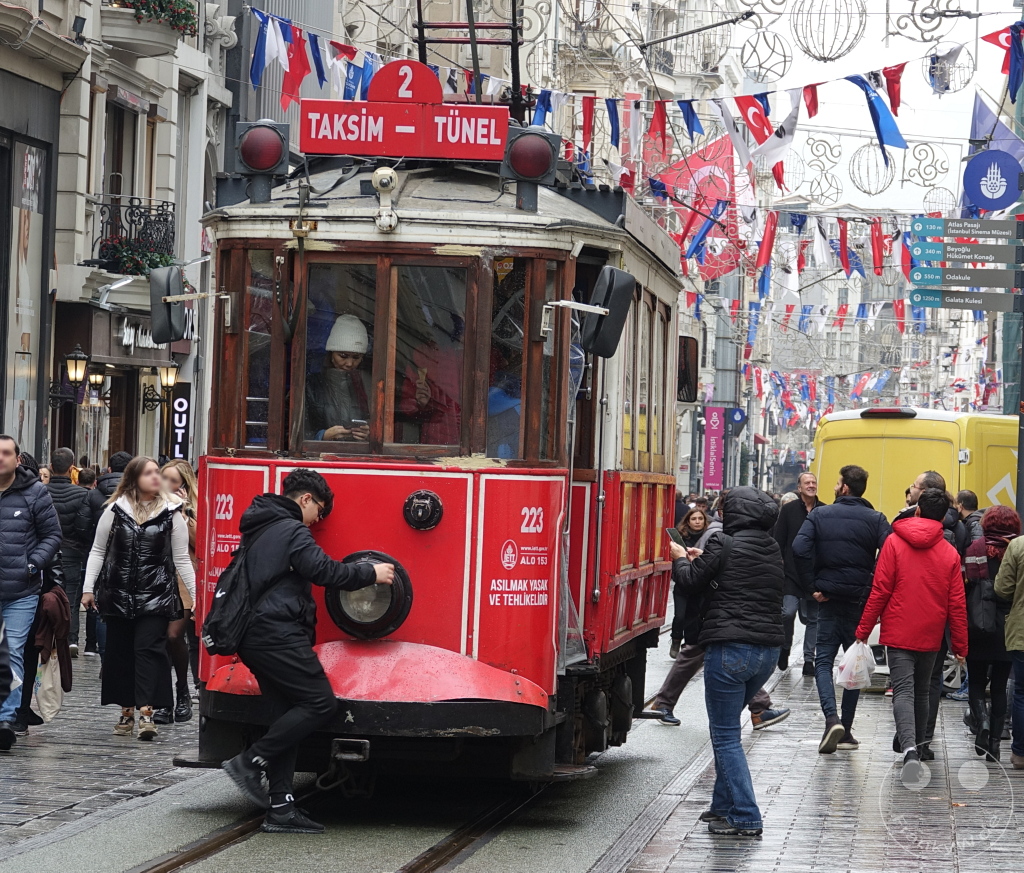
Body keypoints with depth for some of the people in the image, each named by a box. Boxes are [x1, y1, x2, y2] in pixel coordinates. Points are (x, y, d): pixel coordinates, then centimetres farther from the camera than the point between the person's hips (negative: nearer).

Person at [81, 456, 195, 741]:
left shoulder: (171, 513, 1)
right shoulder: (115, 510, 4)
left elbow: (181, 559, 5)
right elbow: (98, 551, 10)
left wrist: (196, 595, 1)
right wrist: (88, 588, 4)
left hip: (156, 595, -2)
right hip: (118, 594, 2)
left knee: (149, 649, -12)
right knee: (119, 652, 6)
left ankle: (146, 711, -18)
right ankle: (126, 711, 17)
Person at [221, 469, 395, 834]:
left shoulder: (258, 530, 22)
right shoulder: (291, 531, -8)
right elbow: (324, 570, -16)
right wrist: (372, 573, -5)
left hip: (256, 636, 10)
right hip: (279, 635, -10)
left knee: (291, 714, 10)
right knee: (321, 703, -11)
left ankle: (280, 808, 5)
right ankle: (250, 762, -13)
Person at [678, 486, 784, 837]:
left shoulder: (724, 545, -10)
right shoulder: (773, 551, 12)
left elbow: (692, 584, -1)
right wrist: (705, 559, 24)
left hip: (730, 647, -8)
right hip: (768, 648, 8)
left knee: (725, 736, -2)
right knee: (726, 728, 22)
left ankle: (745, 818, -6)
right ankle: (724, 805, 26)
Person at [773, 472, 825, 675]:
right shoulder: (789, 510, 3)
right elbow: (778, 540, 3)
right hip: (792, 572, -1)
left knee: (813, 617, 4)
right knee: (788, 612, -13)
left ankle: (809, 659, 13)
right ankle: (785, 648, 11)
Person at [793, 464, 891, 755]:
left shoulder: (820, 515, -1)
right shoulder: (875, 519, -2)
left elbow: (800, 548, -15)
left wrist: (811, 587, -8)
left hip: (828, 598, -1)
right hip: (860, 600, 1)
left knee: (823, 660, 6)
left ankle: (832, 718, -18)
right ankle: (846, 732, 13)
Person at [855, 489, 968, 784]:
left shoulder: (894, 542, -5)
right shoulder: (949, 553, 1)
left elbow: (879, 591, -6)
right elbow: (957, 604, 3)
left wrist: (864, 630, 1)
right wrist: (960, 646, 10)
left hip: (899, 634, -2)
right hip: (930, 637, 2)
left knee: (904, 691, -8)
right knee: (921, 693, 18)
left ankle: (909, 748, -30)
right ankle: (914, 745, 29)